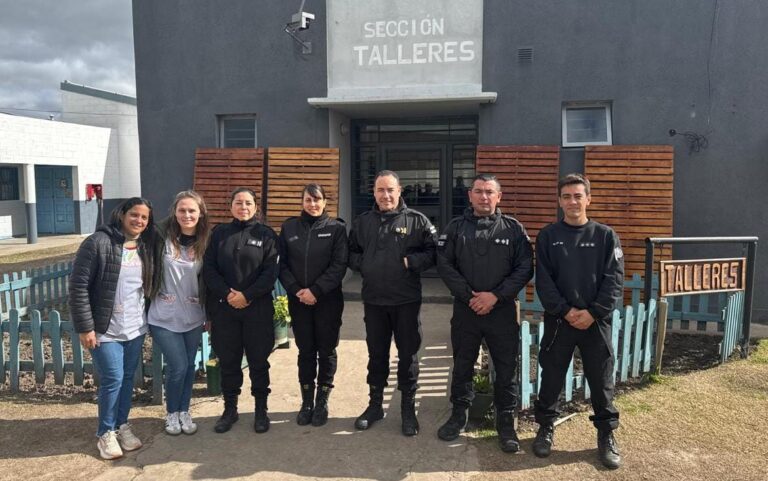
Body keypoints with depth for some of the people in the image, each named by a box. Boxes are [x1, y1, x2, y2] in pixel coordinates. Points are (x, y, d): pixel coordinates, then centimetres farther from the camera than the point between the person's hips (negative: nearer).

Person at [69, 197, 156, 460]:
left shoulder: (145, 247, 7)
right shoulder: (98, 243, -13)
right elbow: (78, 286, -14)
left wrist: (147, 319, 11)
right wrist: (85, 327, -15)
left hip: (135, 328, 6)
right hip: (105, 330, -5)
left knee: (128, 379, 14)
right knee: (112, 380, -2)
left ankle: (122, 425, 31)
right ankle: (106, 433, 18)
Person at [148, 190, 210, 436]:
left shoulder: (204, 243, 0)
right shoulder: (162, 236, -10)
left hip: (193, 317, 3)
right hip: (164, 317, -3)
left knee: (189, 366, 12)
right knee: (177, 367, -3)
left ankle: (184, 411, 31)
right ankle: (171, 413, 22)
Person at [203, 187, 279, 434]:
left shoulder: (266, 234, 1)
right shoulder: (219, 233, 8)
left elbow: (270, 272, -6)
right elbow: (208, 268, 2)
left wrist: (247, 295, -14)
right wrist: (227, 293, -12)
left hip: (257, 309, -2)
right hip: (224, 308, 2)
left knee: (258, 361, 6)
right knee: (228, 361, 10)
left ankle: (261, 410, 20)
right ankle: (230, 409, 25)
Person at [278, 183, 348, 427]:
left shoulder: (336, 228, -1)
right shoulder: (289, 227, 6)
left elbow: (339, 266, -9)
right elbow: (282, 264, 3)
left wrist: (315, 290, -16)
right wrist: (296, 290, -10)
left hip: (328, 301, -2)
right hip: (298, 300, 2)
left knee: (326, 351, 6)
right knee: (305, 351, 10)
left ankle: (322, 402, 20)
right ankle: (306, 401, 22)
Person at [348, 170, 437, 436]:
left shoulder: (417, 220, -3)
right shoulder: (362, 222, 7)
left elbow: (433, 251, -3)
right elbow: (351, 252, 15)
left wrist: (411, 262, -16)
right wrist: (362, 265, -3)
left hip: (406, 300, -3)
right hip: (373, 300, 3)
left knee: (408, 355, 7)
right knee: (376, 354, 15)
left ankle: (408, 408, 22)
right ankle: (375, 404, 30)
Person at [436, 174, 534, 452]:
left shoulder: (513, 228, 1)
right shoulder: (456, 227, 3)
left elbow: (525, 268, -3)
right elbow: (444, 265, -3)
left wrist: (496, 295, -14)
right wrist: (469, 295, -12)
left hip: (503, 311, -1)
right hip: (465, 309, 1)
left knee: (507, 369, 6)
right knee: (462, 366, 13)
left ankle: (506, 422, 23)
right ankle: (459, 414, 31)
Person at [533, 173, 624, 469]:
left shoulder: (605, 236, 2)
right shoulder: (547, 236, 2)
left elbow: (614, 280, -4)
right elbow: (543, 280, -4)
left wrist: (593, 312, -13)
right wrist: (565, 310, -13)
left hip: (597, 321, 0)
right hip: (558, 319, 0)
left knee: (601, 380, 7)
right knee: (551, 377, 9)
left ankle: (606, 434, 24)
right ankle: (546, 428, 26)